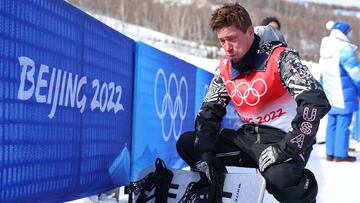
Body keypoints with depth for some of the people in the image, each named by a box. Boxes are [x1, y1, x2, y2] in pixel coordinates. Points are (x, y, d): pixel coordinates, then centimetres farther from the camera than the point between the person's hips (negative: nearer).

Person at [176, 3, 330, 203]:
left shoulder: (279, 57, -17)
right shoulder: (225, 68, 2)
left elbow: (316, 101, -29)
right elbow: (209, 112, 7)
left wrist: (286, 148, -31)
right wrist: (204, 154, -9)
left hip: (283, 137, -6)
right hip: (249, 136, 6)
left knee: (279, 177, -38)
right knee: (187, 143, -2)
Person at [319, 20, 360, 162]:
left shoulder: (326, 49, 13)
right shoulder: (344, 49, -14)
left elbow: (323, 73, 19)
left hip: (330, 94, 8)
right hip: (343, 93, -8)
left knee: (332, 123, 11)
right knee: (343, 123, -4)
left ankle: (330, 153, 14)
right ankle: (340, 154, -3)